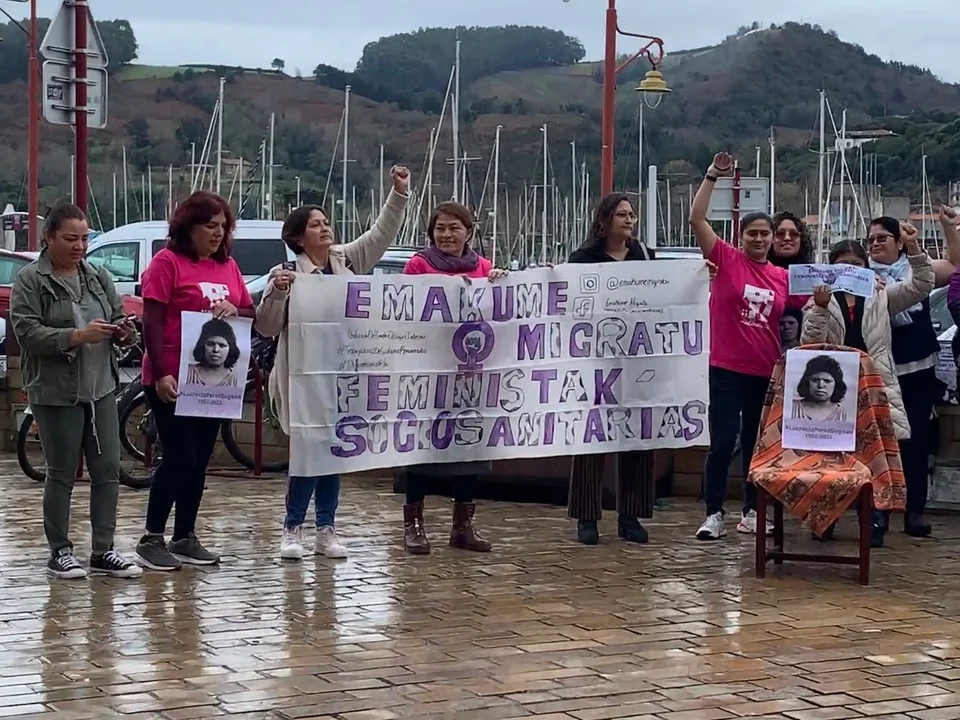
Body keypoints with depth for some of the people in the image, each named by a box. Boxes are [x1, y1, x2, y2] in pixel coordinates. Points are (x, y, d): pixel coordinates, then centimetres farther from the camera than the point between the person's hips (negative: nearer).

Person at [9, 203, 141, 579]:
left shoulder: (98, 277, 11)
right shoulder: (30, 280, -5)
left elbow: (118, 319, 17)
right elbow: (27, 332, -14)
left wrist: (124, 331, -7)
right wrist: (78, 336, -23)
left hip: (101, 387, 5)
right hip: (56, 391, -5)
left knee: (108, 470, 3)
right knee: (61, 474, 3)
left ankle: (103, 551, 12)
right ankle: (59, 552, 14)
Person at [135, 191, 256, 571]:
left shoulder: (228, 266, 12)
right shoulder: (167, 262, -7)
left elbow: (251, 315, 13)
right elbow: (152, 322, -13)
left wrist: (234, 310, -10)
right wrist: (161, 374, -20)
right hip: (172, 380, -7)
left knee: (199, 461, 10)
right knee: (180, 457, -9)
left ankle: (185, 538, 19)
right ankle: (151, 540, 1)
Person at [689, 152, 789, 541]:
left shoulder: (783, 277, 8)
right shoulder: (726, 259, -3)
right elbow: (697, 219, -11)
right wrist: (712, 176, -16)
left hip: (766, 372, 4)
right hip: (727, 369, -4)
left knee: (757, 443, 12)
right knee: (723, 442, -5)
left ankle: (751, 512, 23)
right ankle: (714, 514, 3)